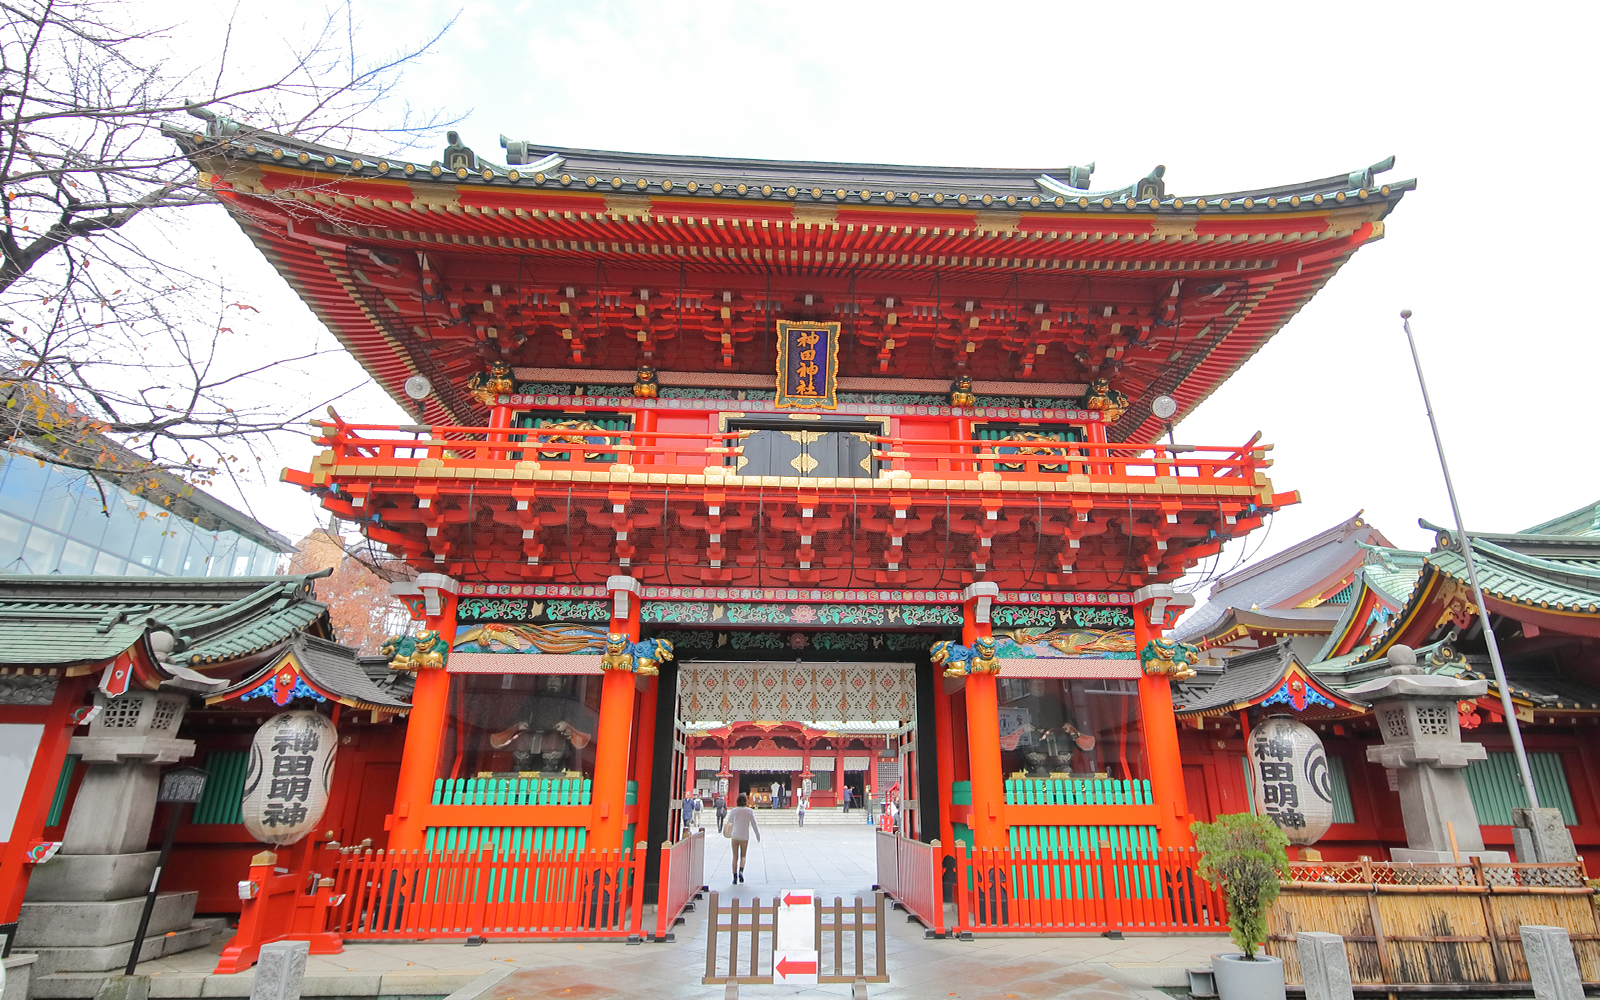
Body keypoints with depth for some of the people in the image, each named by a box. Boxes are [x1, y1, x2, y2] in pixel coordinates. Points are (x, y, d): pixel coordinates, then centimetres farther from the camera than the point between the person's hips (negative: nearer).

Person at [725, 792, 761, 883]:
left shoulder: (733, 810, -4)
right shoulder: (749, 811, -6)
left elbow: (729, 821, 13)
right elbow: (754, 824, -3)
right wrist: (758, 836, 5)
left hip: (735, 836, 0)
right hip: (744, 837, 0)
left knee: (735, 857, 10)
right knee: (743, 856, 15)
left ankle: (735, 876, 6)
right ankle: (741, 871, -9)